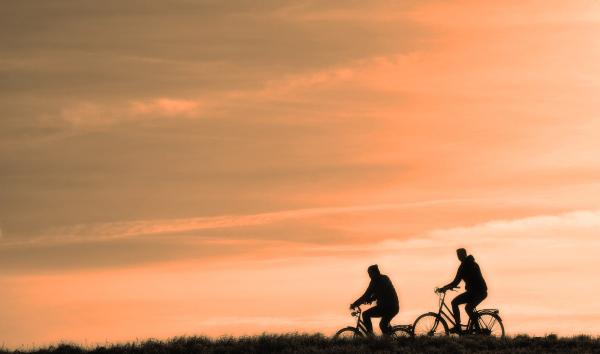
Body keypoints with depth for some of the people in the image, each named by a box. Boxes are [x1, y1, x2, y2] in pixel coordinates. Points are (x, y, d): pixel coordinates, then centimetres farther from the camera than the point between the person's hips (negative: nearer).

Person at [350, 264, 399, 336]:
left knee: (365, 315, 0)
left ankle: (370, 334, -8)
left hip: (385, 307, -9)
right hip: (395, 307, 9)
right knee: (383, 325, 27)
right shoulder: (385, 278, 18)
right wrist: (370, 299, 24)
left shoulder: (375, 281, -8)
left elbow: (366, 295, -10)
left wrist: (354, 304, -4)